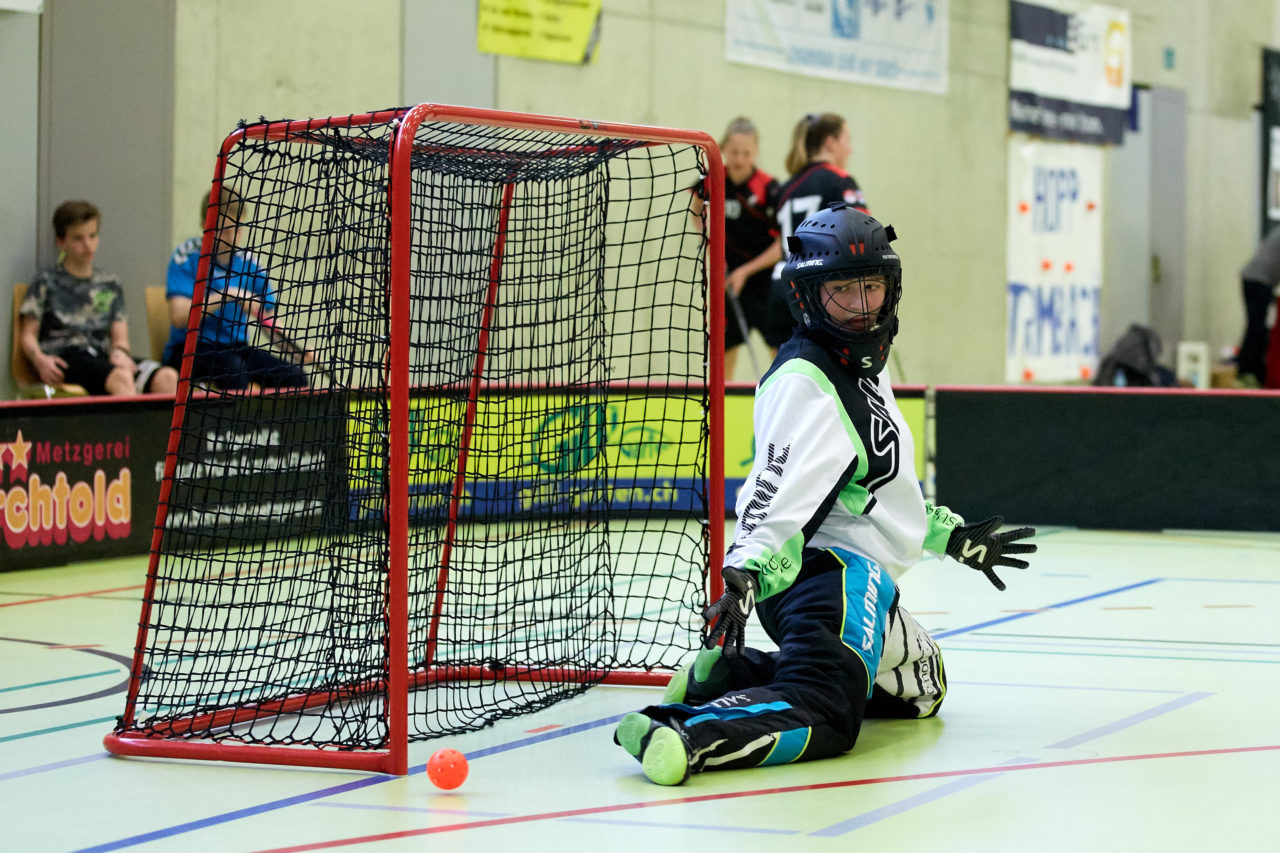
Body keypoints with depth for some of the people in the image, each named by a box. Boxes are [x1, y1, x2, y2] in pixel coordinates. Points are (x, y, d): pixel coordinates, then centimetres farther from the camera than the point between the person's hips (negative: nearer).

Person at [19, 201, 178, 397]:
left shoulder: (110, 285, 25)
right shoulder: (46, 283, 13)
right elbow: (28, 336, 8)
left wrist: (120, 352, -6)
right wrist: (40, 360, -15)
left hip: (103, 356, 5)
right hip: (64, 356, -5)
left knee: (168, 378, -27)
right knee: (122, 378, -39)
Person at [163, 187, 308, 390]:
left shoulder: (248, 264, 8)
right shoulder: (186, 257, -7)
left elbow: (270, 322, 12)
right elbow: (179, 316, -19)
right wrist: (229, 295, -24)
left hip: (237, 348, 5)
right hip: (189, 349, -5)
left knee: (294, 376, -19)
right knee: (233, 367, -37)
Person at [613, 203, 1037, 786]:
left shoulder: (866, 368, 16)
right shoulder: (805, 382, -16)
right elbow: (779, 496, -28)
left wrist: (955, 537, 32)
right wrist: (744, 578, -41)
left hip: (861, 574, 11)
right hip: (830, 567, -11)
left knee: (921, 687, 27)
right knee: (823, 718, -29)